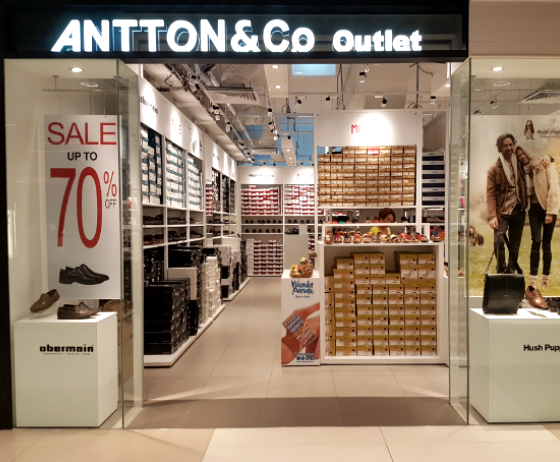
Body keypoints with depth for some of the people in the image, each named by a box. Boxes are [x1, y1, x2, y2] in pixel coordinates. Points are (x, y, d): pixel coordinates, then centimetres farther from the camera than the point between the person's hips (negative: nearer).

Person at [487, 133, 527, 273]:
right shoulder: (494, 169, -3)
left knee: (514, 247, 7)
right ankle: (501, 271, -4)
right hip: (502, 213, -3)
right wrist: (492, 216, -17)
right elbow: (490, 194, -8)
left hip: (518, 212, 4)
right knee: (498, 241, -20)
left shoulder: (520, 164, 7)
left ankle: (510, 274, 18)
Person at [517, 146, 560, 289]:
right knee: (536, 241, -9)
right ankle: (532, 279, -9)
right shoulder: (525, 170, 10)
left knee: (546, 244, 1)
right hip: (534, 208, 3)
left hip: (548, 208, -3)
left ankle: (546, 279, 10)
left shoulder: (546, 166, -5)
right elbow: (526, 191, 9)